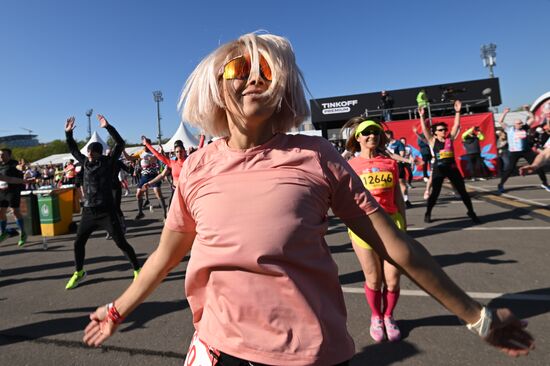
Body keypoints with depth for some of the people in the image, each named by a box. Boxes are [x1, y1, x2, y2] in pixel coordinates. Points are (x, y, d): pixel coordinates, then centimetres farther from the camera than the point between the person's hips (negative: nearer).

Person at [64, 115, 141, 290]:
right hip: (88, 212, 6)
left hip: (106, 211, -6)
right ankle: (78, 273, 36)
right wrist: (68, 132, 14)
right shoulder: (85, 162, 8)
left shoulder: (108, 162, -6)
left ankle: (137, 270, 12)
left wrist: (107, 127, -21)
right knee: (78, 242, 14)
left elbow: (120, 143, -16)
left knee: (121, 243, -3)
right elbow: (73, 149, 23)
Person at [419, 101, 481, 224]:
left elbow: (456, 125, 5)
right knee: (435, 192, 0)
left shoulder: (450, 138, 8)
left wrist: (457, 111, -2)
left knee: (462, 191, 6)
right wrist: (422, 116, -18)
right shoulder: (433, 140, 1)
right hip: (439, 169, -3)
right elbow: (424, 129, -9)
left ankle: (471, 212, 20)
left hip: (452, 167, 3)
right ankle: (427, 214, 14)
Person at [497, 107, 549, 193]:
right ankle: (500, 185, 3)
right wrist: (505, 113, -14)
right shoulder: (509, 129, -1)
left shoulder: (525, 128, 6)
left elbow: (532, 118, 9)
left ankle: (544, 183, 18)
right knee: (510, 169, -5)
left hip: (527, 150, 3)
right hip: (514, 152, -3)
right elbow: (500, 122, -8)